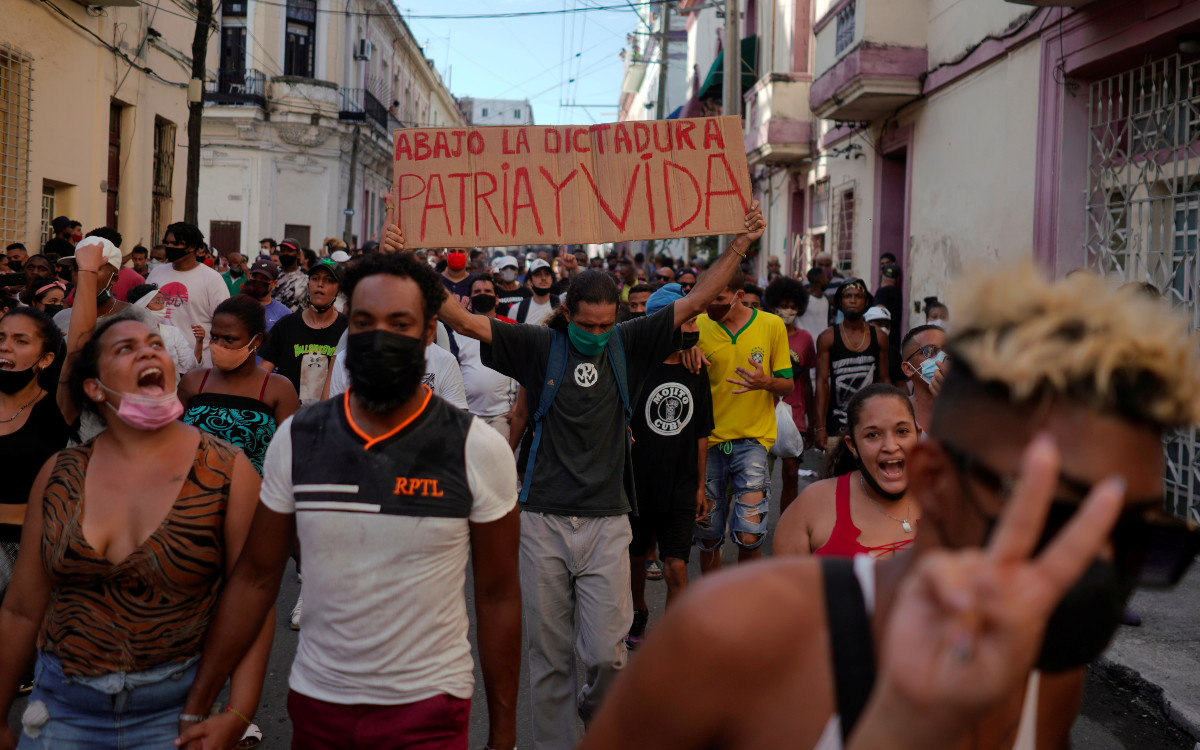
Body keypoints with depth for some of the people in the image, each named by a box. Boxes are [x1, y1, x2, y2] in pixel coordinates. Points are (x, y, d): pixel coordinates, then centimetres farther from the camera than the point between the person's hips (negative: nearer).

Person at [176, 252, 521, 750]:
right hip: (315, 701, 3)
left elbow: (497, 596, -5)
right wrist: (196, 706, -3)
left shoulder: (478, 450, -10)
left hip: (428, 705, -3)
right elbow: (257, 578, 1)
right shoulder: (296, 439, -4)